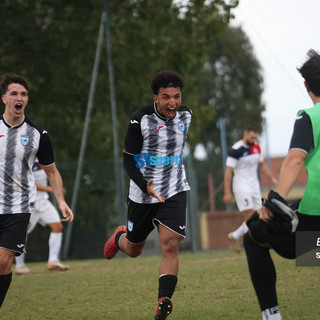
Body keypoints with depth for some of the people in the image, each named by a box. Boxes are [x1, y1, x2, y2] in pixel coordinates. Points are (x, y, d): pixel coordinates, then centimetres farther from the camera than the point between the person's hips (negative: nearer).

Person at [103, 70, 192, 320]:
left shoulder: (186, 115, 0)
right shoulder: (141, 119, -15)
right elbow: (128, 159, -11)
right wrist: (145, 186, -26)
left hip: (175, 192, 1)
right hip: (142, 195, -1)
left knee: (170, 246, -18)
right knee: (134, 250, 17)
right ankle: (119, 237, 53)